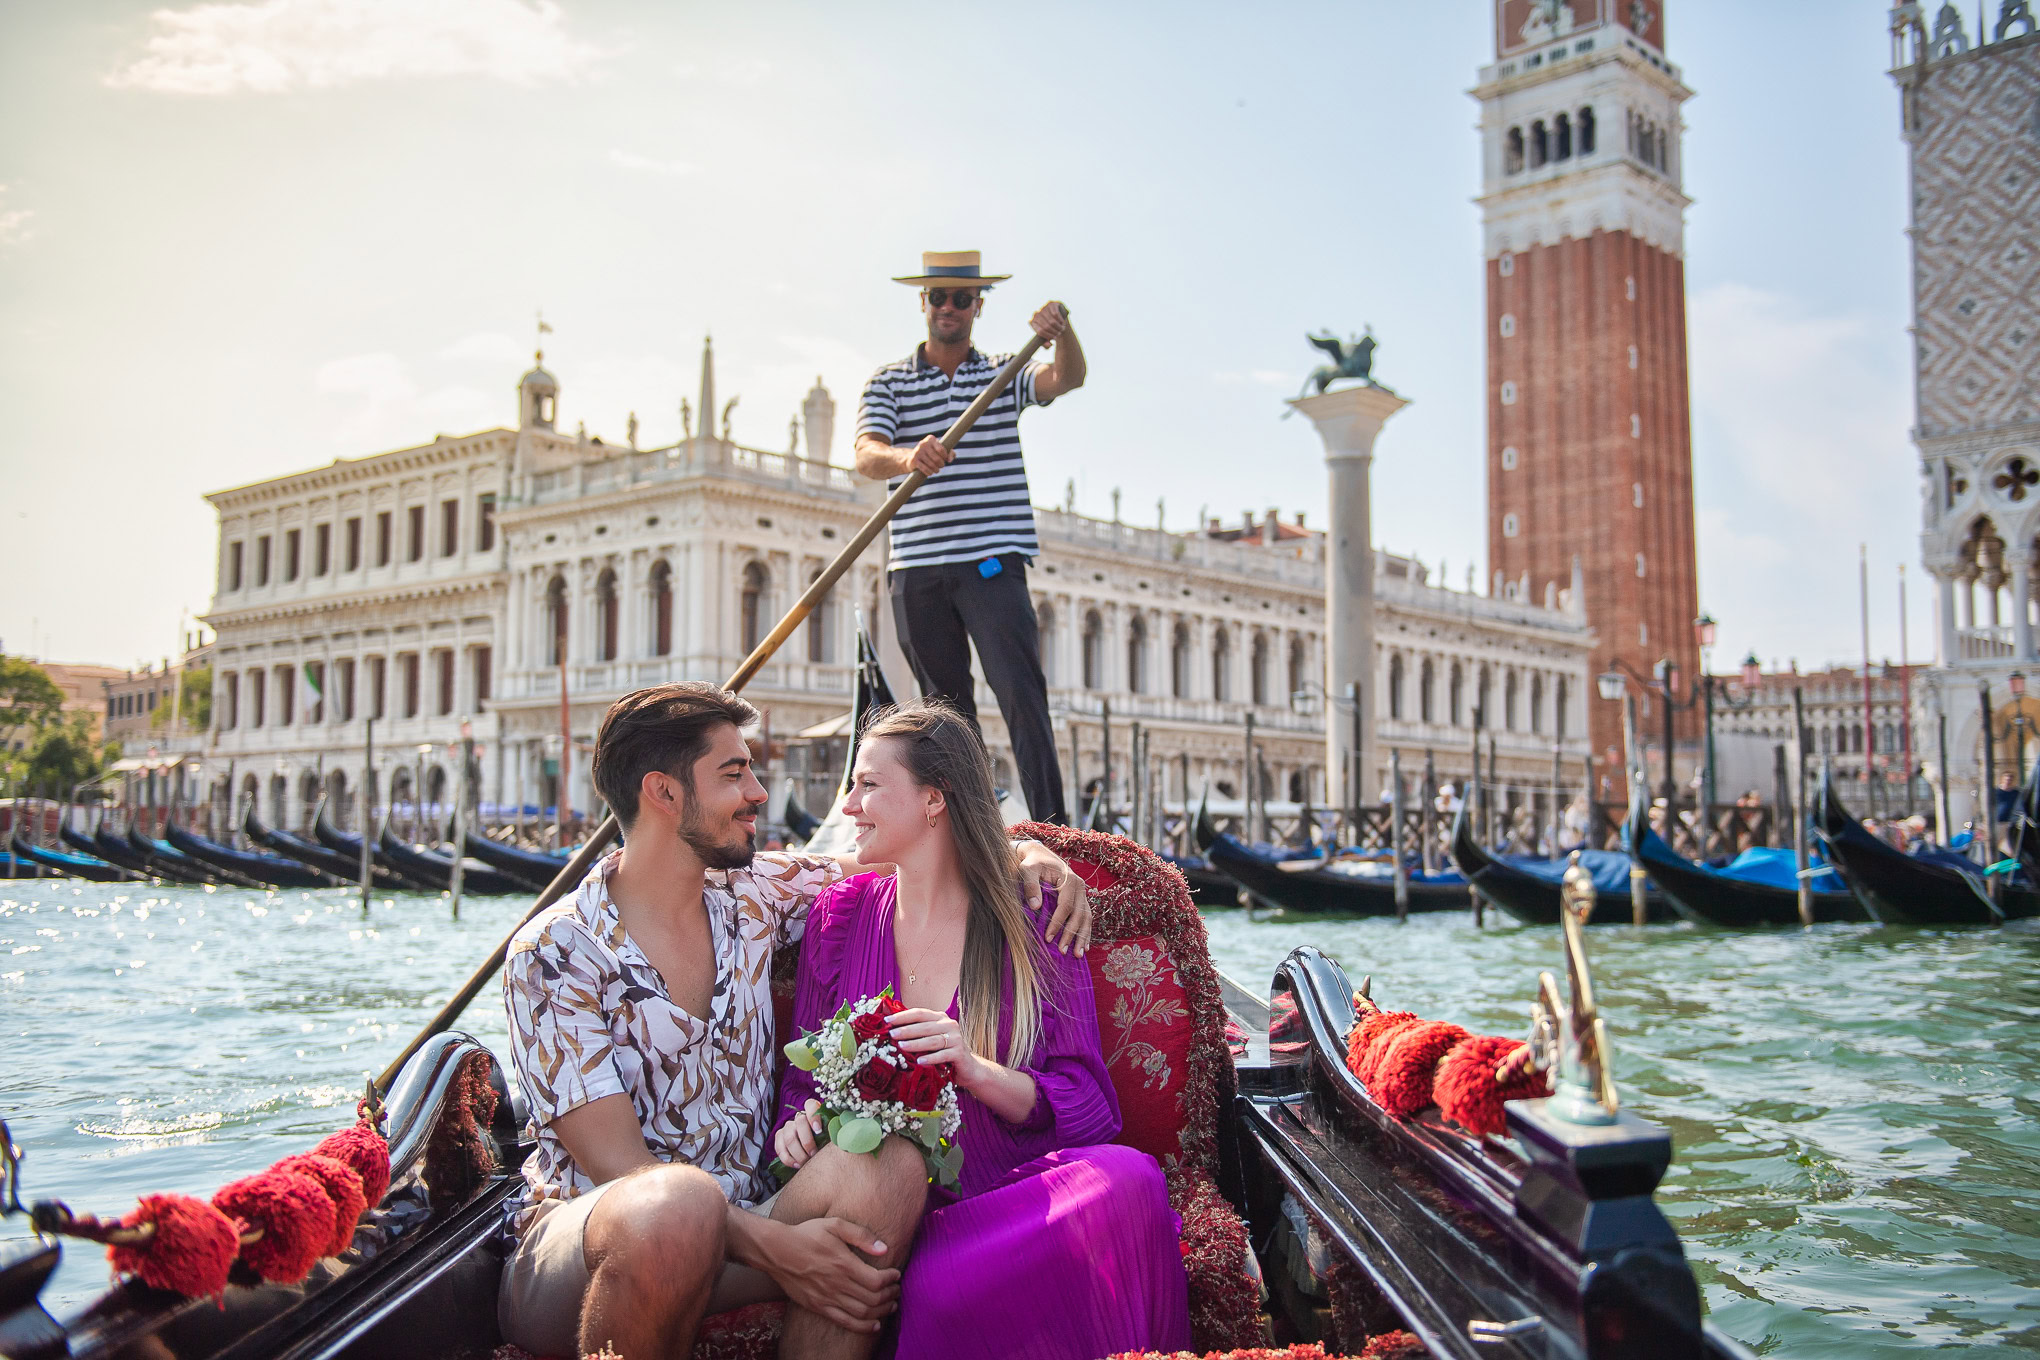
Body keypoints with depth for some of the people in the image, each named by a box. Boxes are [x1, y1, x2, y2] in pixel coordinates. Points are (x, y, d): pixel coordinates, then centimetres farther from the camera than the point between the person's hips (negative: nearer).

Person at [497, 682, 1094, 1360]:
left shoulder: (753, 896, 5)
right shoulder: (554, 952, -12)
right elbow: (616, 1163, -17)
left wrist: (1022, 852, -1)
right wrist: (772, 1248, -28)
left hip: (733, 1229, 5)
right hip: (576, 1242, -5)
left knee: (887, 1172, -25)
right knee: (675, 1203, -40)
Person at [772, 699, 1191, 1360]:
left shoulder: (1030, 920, 5)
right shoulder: (841, 915, 12)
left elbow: (1089, 1108, 0)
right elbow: (802, 1078, 16)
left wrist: (975, 1071, -18)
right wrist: (800, 1123, -8)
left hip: (1022, 1191, 0)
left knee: (1126, 1178, -35)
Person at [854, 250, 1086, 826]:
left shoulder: (1004, 374, 10)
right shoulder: (888, 383, 9)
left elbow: (1067, 378, -11)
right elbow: (866, 454, -9)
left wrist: (1062, 332, -34)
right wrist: (906, 457, -32)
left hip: (992, 562, -2)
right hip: (916, 569, 2)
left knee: (1021, 691, -12)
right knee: (946, 705, 8)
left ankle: (1051, 827, -15)